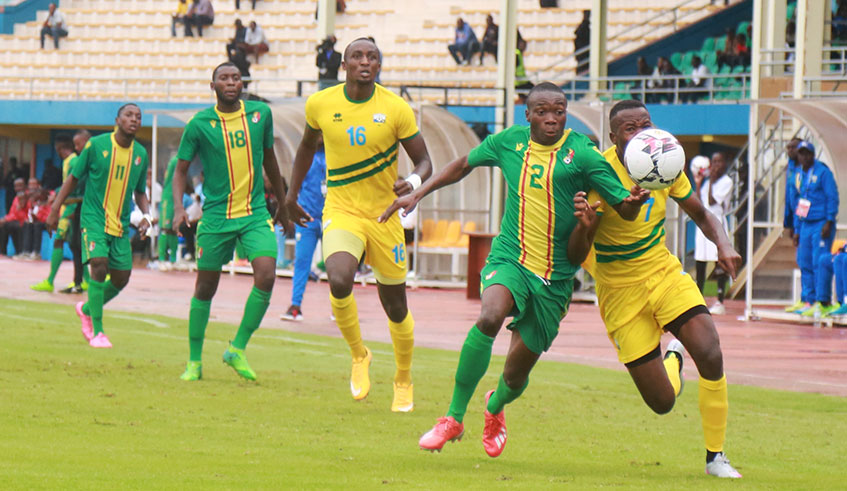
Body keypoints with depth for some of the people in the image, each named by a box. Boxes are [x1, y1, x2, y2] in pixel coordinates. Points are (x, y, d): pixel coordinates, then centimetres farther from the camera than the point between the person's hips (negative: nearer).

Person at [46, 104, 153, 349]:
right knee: (99, 265, -23)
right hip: (94, 218, -5)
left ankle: (87, 309, 33)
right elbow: (74, 178, 1)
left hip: (120, 224, 5)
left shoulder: (140, 153, 5)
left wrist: (146, 215, -2)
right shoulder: (96, 145, -8)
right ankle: (97, 332, -17)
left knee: (121, 278, 4)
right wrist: (55, 210, -2)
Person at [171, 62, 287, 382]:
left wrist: (283, 202, 26)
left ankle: (237, 349, -3)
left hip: (256, 213, 1)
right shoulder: (199, 124, -4)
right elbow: (181, 170, 3)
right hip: (216, 216, -1)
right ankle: (195, 361, 19)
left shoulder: (261, 113, 3)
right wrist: (178, 208, -14)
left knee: (266, 277, -18)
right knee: (205, 289, 4)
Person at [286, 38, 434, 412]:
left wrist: (413, 183, -25)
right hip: (341, 210, 0)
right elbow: (308, 146, 17)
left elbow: (424, 162, -3)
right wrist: (292, 194, 18)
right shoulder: (320, 104, -4)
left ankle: (404, 381, 34)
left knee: (395, 306, 8)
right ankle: (358, 356, 0)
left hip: (384, 215, 0)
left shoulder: (396, 109, -9)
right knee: (339, 282, -27)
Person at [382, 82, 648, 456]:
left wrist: (633, 201, -35)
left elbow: (624, 208, -11)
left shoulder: (582, 153, -8)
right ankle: (454, 418, -21)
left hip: (555, 276, -1)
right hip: (509, 259, 1)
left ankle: (495, 408, 45)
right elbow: (464, 165, 20)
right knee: (490, 316, -32)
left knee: (516, 372, 6)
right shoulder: (509, 142, 1)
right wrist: (417, 194, 14)